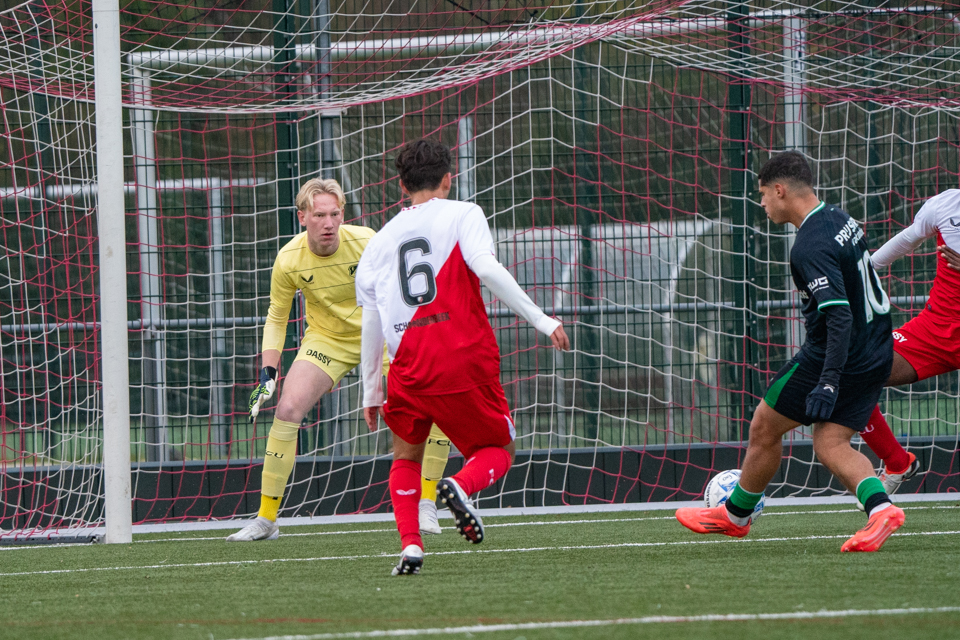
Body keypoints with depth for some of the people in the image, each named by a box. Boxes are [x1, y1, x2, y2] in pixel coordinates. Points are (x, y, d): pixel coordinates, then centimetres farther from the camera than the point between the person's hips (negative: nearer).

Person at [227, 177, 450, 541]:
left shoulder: (365, 243, -22)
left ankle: (426, 506, -2)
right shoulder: (289, 260, -17)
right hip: (326, 339, 1)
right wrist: (268, 372, -9)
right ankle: (266, 519, -7)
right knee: (287, 409, -18)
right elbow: (276, 318, -1)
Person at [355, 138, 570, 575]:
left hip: (410, 366, 3)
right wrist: (540, 320, -13)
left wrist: (371, 392, 21)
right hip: (467, 359, -3)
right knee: (498, 451, 13)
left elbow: (371, 323, 15)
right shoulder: (462, 215, 5)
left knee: (406, 456, 23)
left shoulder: (381, 239, 17)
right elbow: (485, 268, -14)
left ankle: (410, 545, 1)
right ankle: (463, 485, -21)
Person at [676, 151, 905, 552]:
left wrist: (828, 382, -34)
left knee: (763, 430, 8)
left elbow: (839, 315, -30)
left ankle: (735, 515, 24)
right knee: (830, 444, 6)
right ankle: (879, 508, -17)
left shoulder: (811, 247, -22)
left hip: (831, 357, -9)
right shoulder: (841, 221, 7)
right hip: (875, 356, 9)